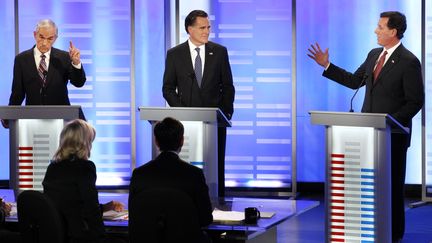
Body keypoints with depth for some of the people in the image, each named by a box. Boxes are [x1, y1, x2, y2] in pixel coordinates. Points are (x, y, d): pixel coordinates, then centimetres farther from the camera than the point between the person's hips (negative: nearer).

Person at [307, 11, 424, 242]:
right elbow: (354, 81, 13)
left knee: (392, 183, 4)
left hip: (392, 134, -7)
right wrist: (326, 65, 8)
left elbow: (415, 101, -13)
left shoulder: (408, 62, -13)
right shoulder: (374, 54, 9)